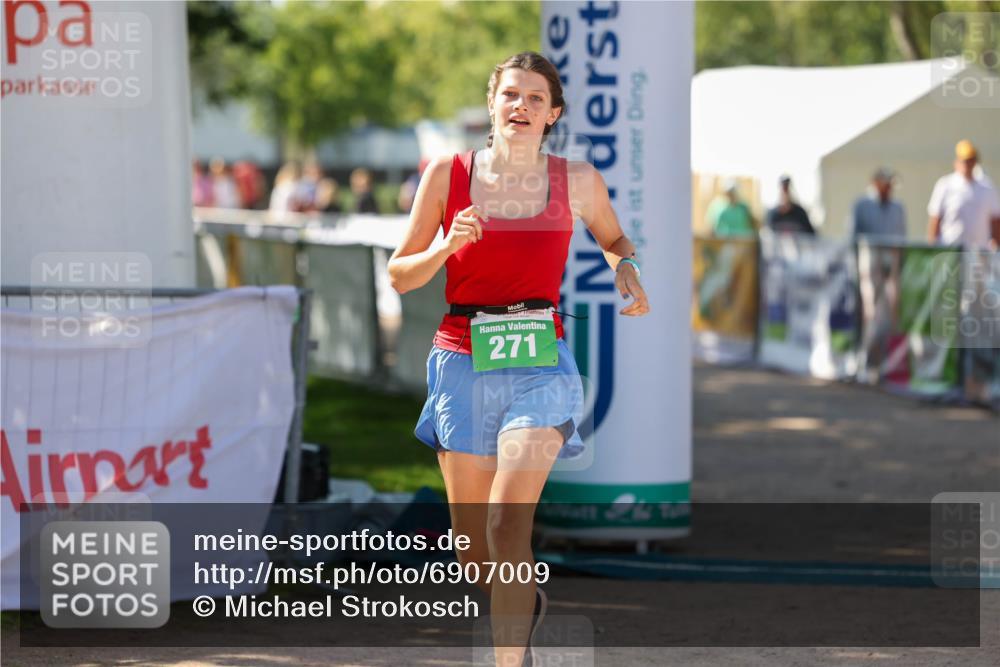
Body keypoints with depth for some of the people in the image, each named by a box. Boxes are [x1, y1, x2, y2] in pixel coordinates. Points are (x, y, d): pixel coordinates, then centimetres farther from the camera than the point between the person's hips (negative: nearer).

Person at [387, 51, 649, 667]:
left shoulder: (578, 182, 3)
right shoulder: (448, 174, 1)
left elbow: (614, 239, 23)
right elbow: (399, 274, 5)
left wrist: (627, 270, 2)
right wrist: (446, 247, -14)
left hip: (539, 363, -1)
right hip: (462, 359, 1)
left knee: (508, 524, -21)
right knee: (475, 553, 8)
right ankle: (528, 603, 41)